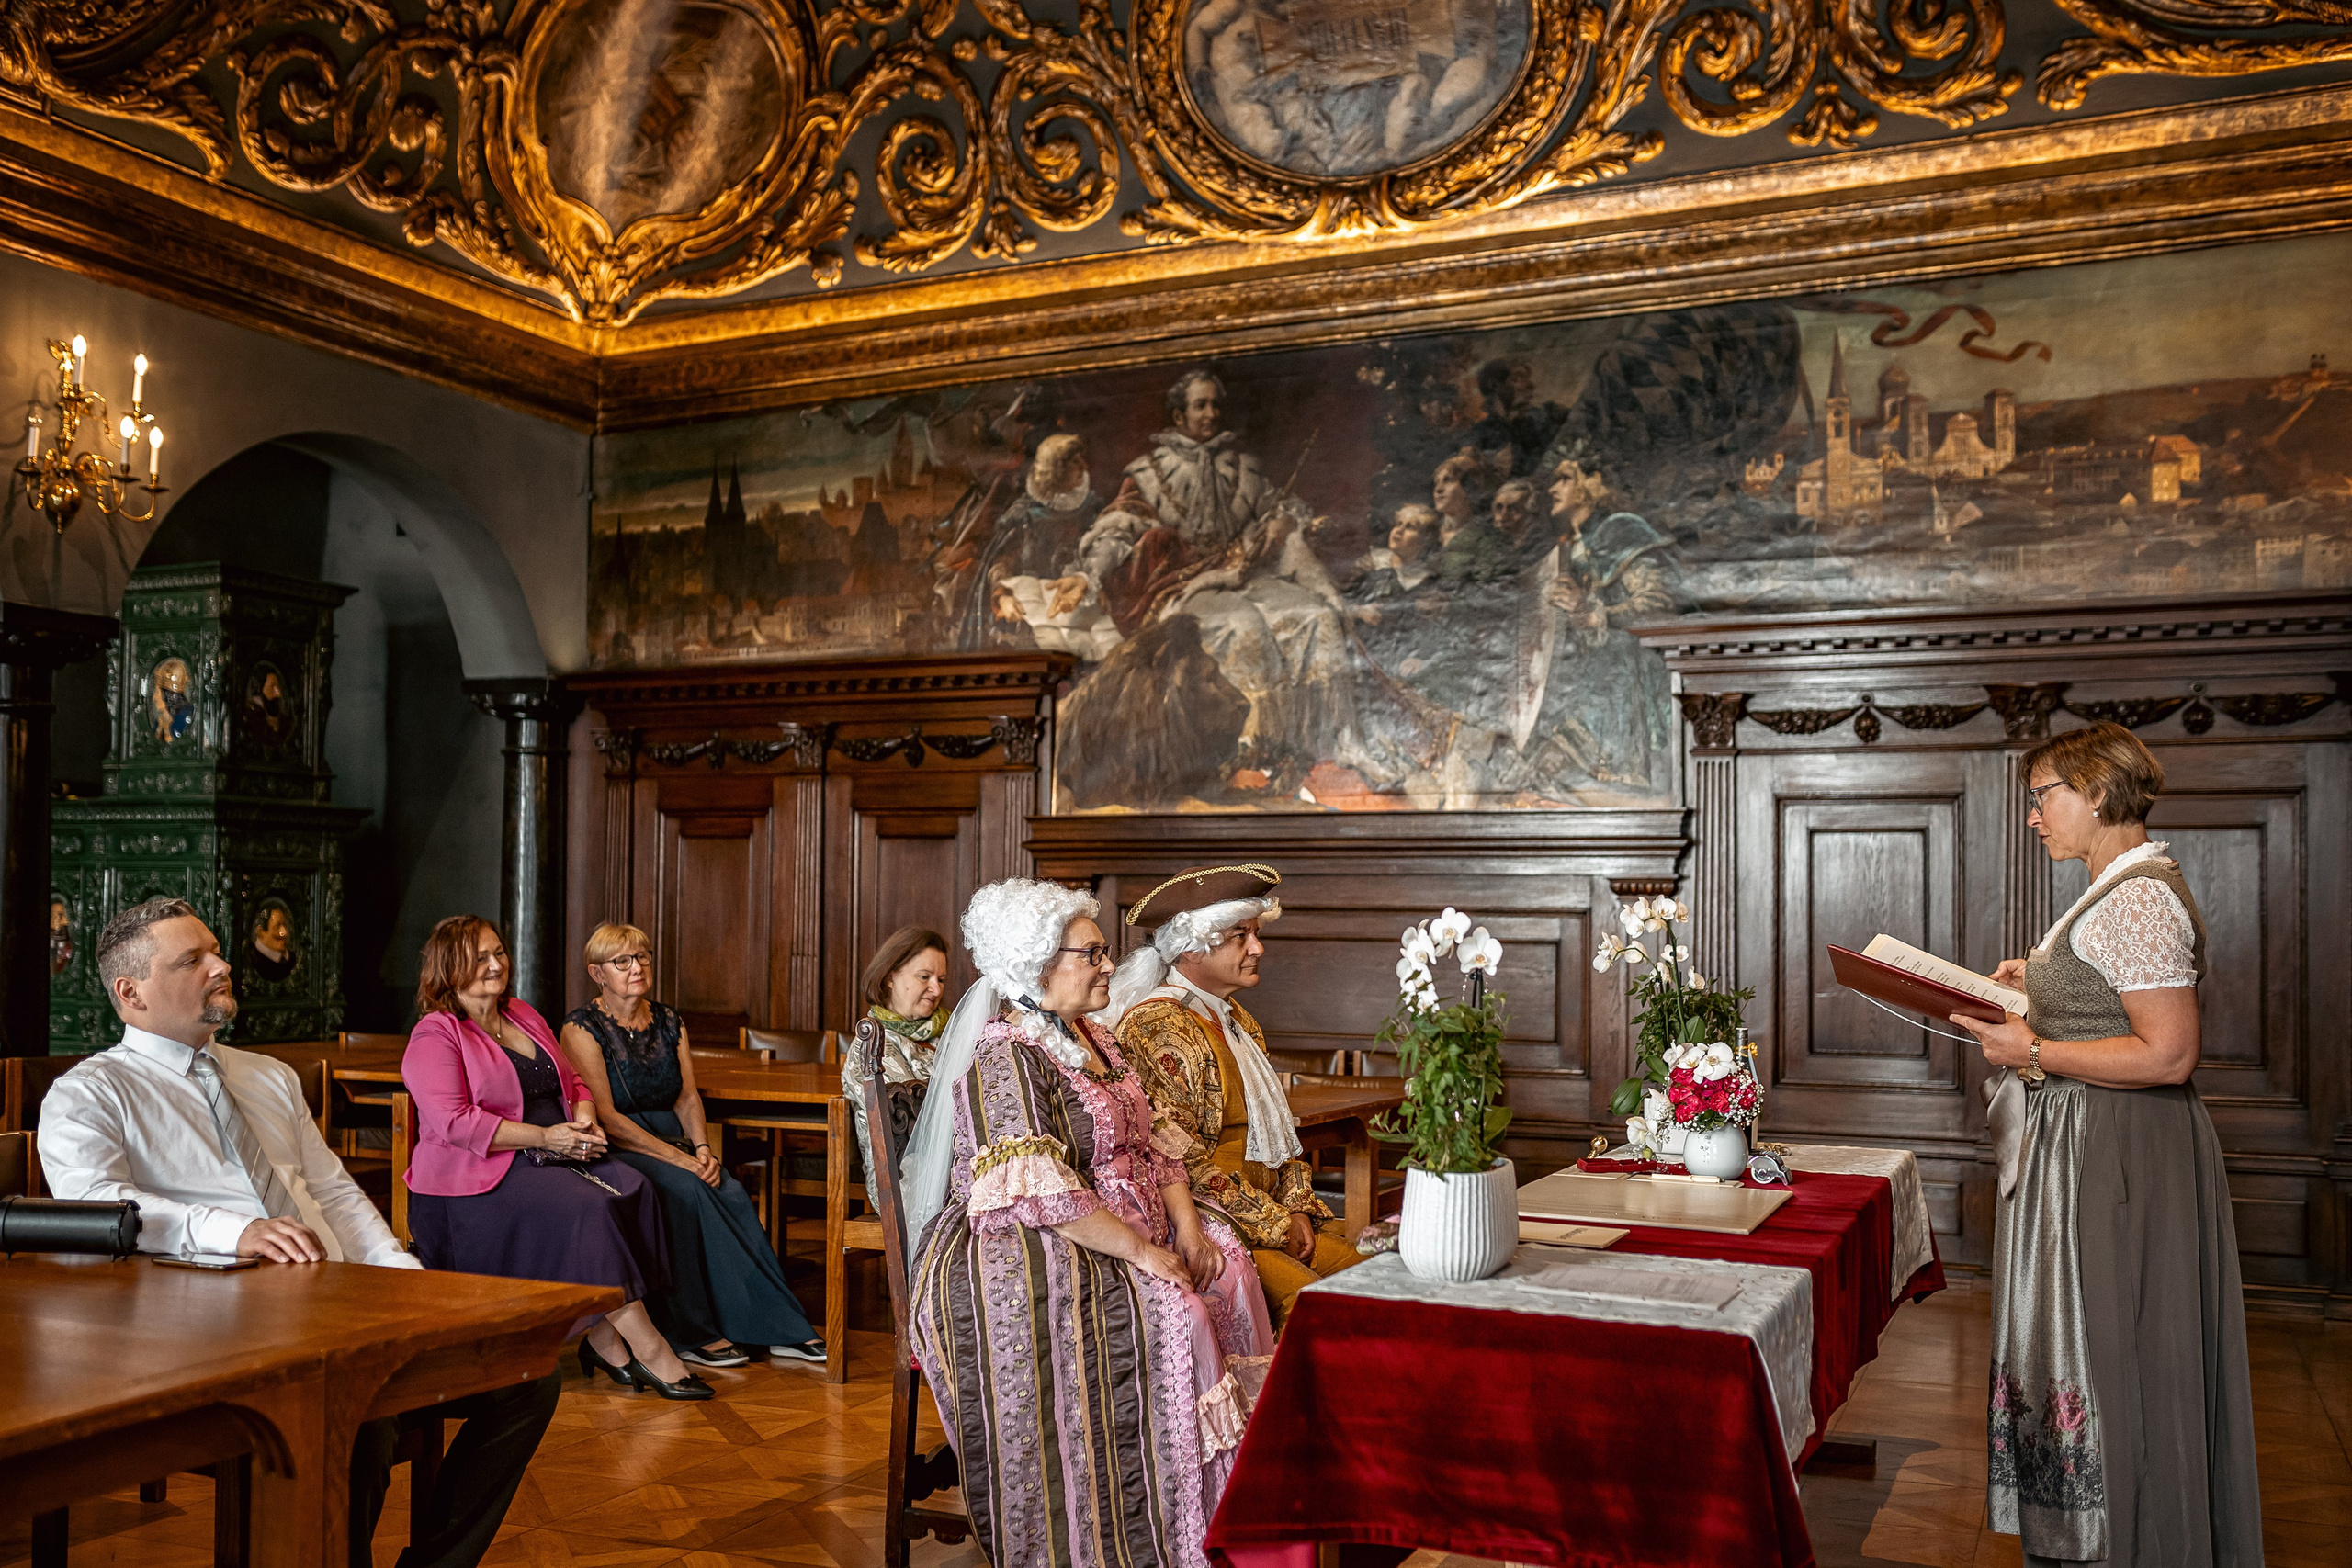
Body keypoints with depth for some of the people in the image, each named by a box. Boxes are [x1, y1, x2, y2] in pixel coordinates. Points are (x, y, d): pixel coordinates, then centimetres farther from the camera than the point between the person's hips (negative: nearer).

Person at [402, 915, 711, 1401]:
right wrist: (544, 1137, -19)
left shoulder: (524, 1015, 19)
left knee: (632, 1188, -21)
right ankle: (645, 1346, -25)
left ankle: (605, 1338, -22)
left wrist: (584, 1118, 1)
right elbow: (453, 1122, -17)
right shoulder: (435, 1036, -5)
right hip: (479, 1178, -7)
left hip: (555, 1157, 7)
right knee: (588, 1207, -30)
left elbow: (572, 1081, 25)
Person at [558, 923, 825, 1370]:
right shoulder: (582, 1028, -6)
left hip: (673, 1142, 5)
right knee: (683, 1189, -32)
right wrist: (678, 1158, -21)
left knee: (731, 1193, -23)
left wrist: (702, 1149, -11)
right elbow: (604, 1116, -14)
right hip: (614, 1151, -5)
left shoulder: (668, 1022, 15)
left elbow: (687, 1098, 10)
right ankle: (694, 1333, -25)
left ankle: (777, 1330, -21)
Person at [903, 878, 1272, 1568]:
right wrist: (1143, 1252, -25)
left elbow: (1150, 1147, 14)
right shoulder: (1006, 1058, -16)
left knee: (1225, 1263, -8)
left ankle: (1235, 1506, -4)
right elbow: (1042, 1195, -25)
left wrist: (1187, 1224, -3)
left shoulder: (1097, 1041, 14)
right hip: (1023, 1253, -9)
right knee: (1166, 1308, -26)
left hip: (1127, 1227, 9)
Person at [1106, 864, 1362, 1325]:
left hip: (1273, 1211, 8)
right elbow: (1182, 1161, -17)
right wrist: (1274, 1224, -11)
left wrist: (1297, 1208, 6)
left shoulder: (1239, 1021, 17)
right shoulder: (1158, 1029, -13)